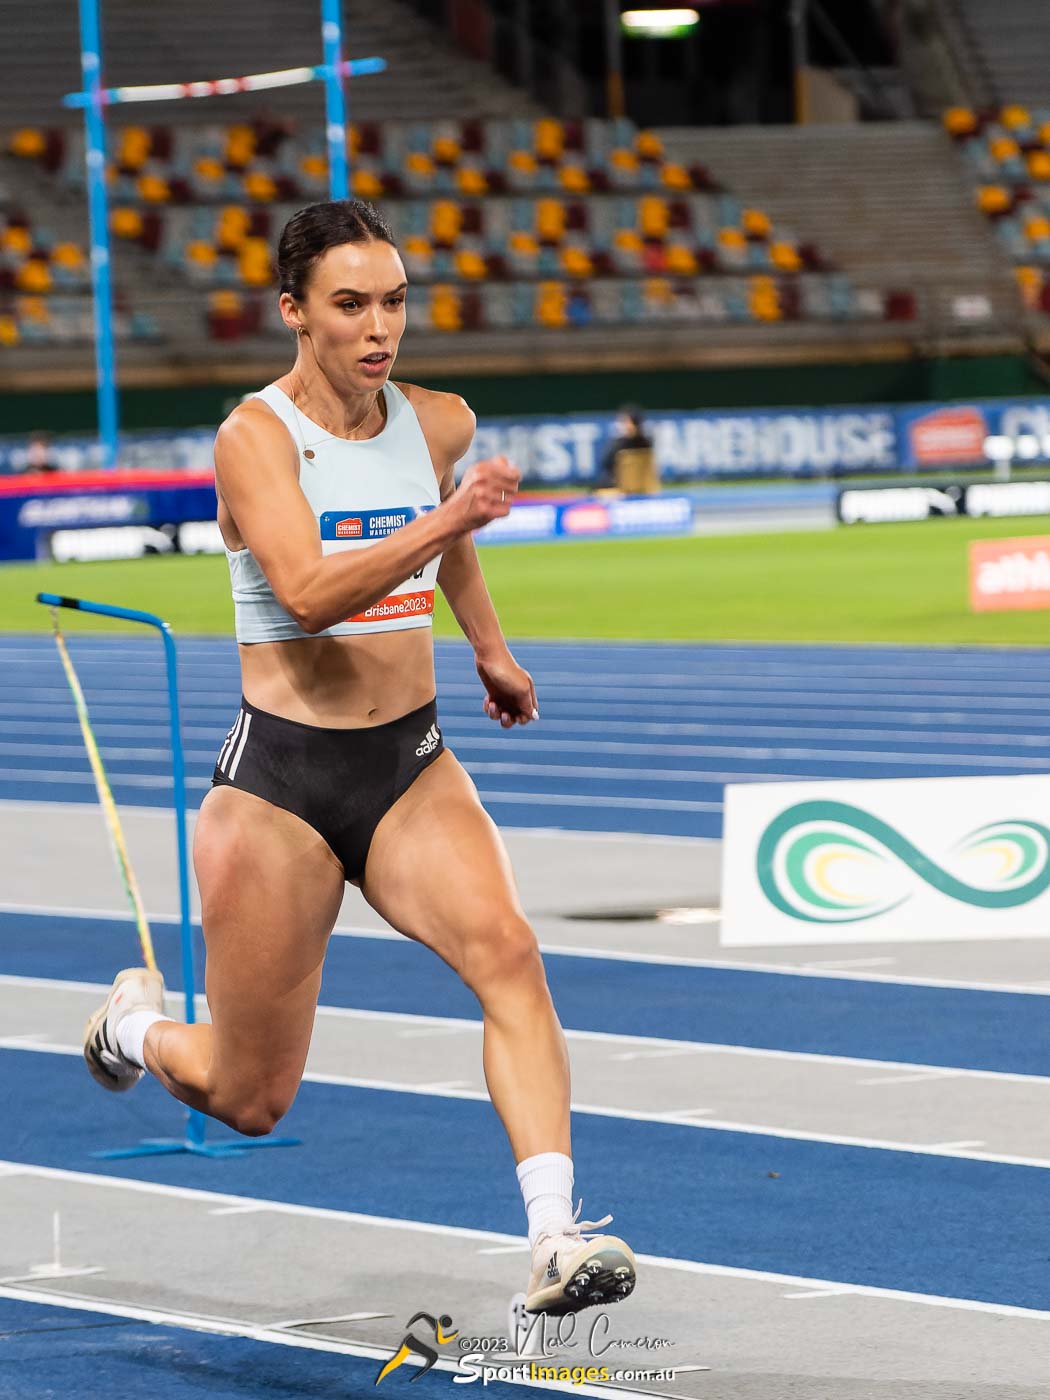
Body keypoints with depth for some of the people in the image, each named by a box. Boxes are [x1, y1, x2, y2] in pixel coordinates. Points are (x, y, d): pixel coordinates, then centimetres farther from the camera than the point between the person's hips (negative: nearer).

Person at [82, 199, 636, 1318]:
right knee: (251, 1101, 6)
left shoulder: (439, 425, 3)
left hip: (411, 766, 4)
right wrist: (445, 521, -41)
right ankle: (140, 1025, 41)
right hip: (281, 779, -4)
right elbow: (310, 593, -30)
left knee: (505, 949, -26)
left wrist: (488, 645, 33)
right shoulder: (255, 436, -14)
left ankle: (555, 1236, -33)